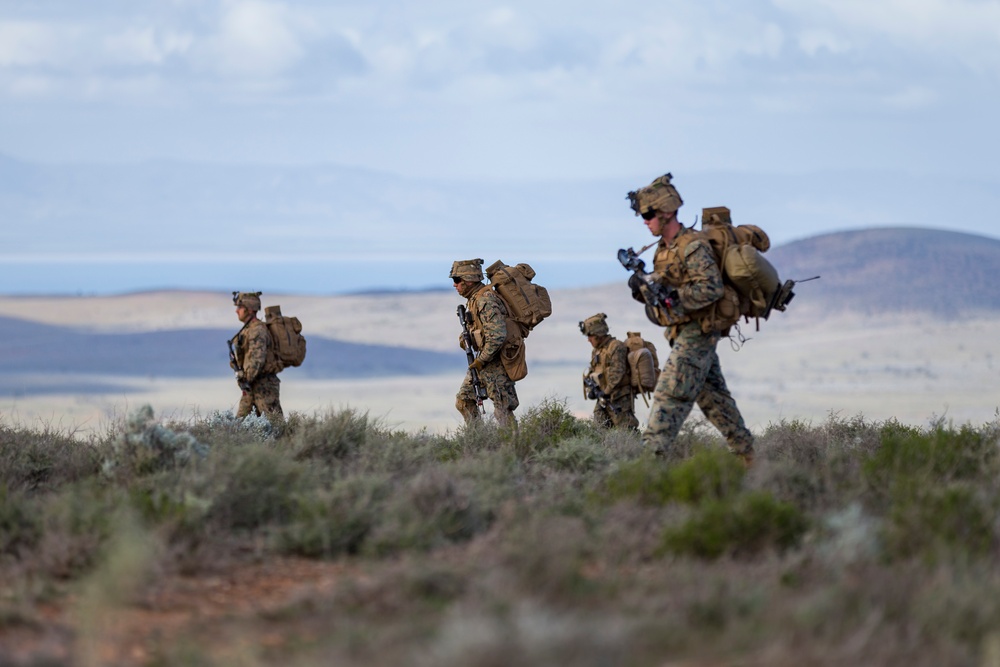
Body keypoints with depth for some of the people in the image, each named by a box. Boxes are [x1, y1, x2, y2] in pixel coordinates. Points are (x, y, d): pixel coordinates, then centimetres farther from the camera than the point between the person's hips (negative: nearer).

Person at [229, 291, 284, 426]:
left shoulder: (257, 330, -16)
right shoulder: (248, 329, 15)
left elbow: (256, 358, -25)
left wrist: (246, 380, -27)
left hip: (264, 385, -10)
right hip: (253, 386, 10)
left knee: (275, 422, -10)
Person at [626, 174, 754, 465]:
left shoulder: (693, 246, -16)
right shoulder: (665, 249, 13)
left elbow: (712, 288, -26)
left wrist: (672, 296, -29)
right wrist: (642, 288, -3)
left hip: (697, 332, -10)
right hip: (685, 332, 10)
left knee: (671, 394, -14)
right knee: (713, 396, 14)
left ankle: (652, 453, -18)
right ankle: (745, 454, 20)